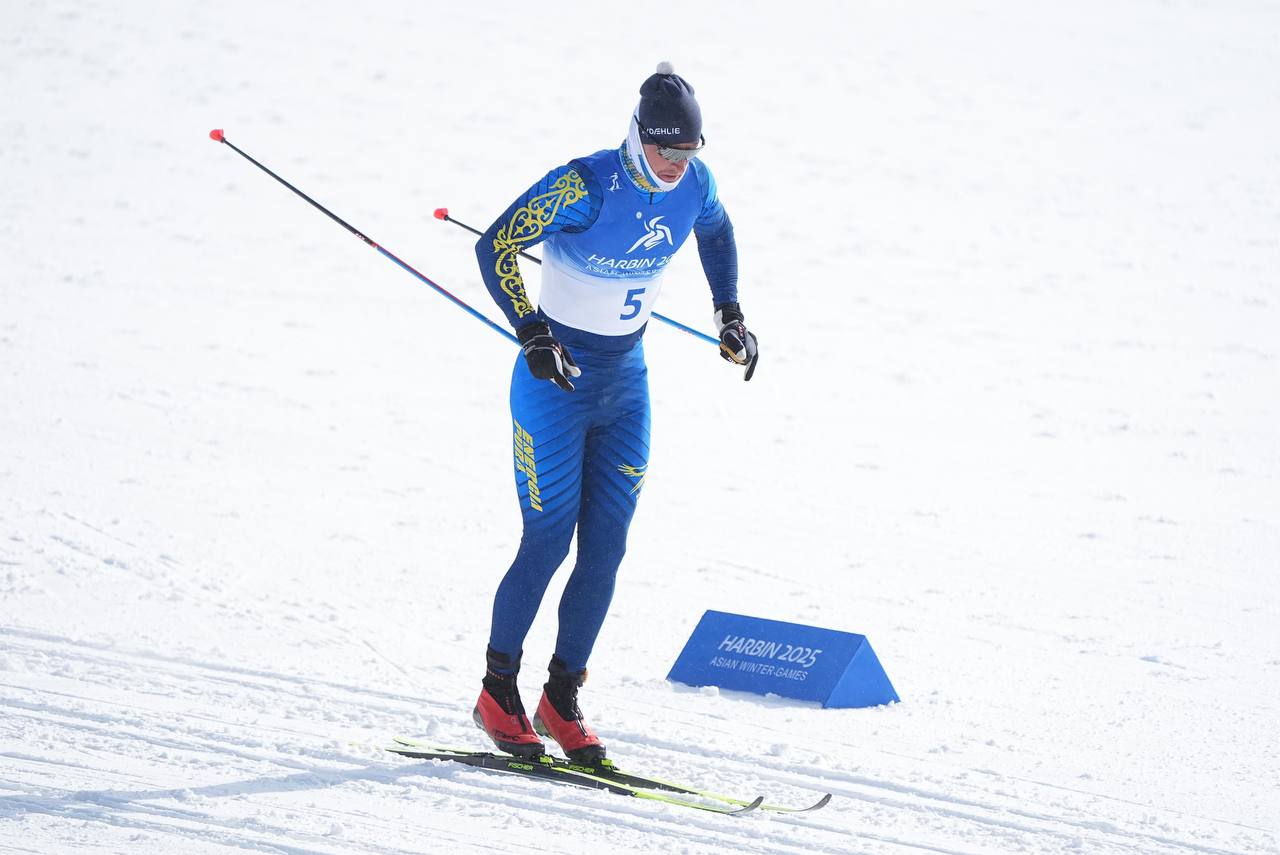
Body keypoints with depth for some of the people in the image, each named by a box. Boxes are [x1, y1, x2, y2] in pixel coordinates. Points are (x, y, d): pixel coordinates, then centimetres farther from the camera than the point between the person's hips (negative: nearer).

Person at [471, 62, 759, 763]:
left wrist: (729, 317, 12)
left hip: (625, 384, 6)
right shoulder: (585, 185, -23)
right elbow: (495, 247, -19)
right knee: (549, 541, -5)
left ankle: (562, 701, 13)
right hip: (556, 379, -6)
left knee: (606, 549, 3)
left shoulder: (693, 185, -5)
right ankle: (497, 694, 11)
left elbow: (716, 232, 19)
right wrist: (532, 335, -26)